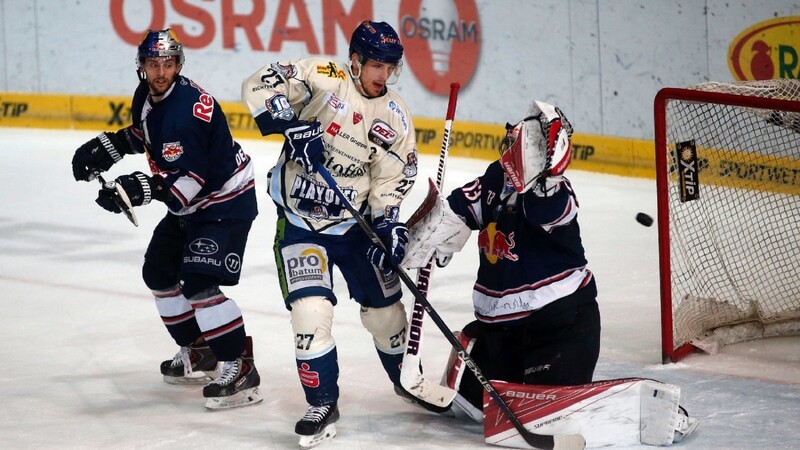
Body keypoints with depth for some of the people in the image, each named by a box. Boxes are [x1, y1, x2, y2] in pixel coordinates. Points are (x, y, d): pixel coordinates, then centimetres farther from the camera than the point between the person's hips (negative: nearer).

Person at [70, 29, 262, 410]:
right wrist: (107, 146, 9)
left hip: (226, 201, -11)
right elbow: (144, 132, 23)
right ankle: (198, 355, 32)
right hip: (188, 205, 11)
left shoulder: (186, 107, -29)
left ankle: (240, 369, -16)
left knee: (198, 284, -20)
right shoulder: (147, 96, 0)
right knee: (159, 273, 18)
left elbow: (189, 178, -33)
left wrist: (139, 189, -40)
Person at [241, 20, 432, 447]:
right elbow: (258, 86, -19)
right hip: (299, 219, -3)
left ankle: (408, 379, 35)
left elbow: (390, 180, 0)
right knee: (311, 311, -14)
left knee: (384, 309, 10)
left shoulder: (394, 118, -3)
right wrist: (291, 122, -31)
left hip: (355, 221, 3)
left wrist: (388, 224, -15)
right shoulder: (323, 77, -14)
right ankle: (322, 404, 0)